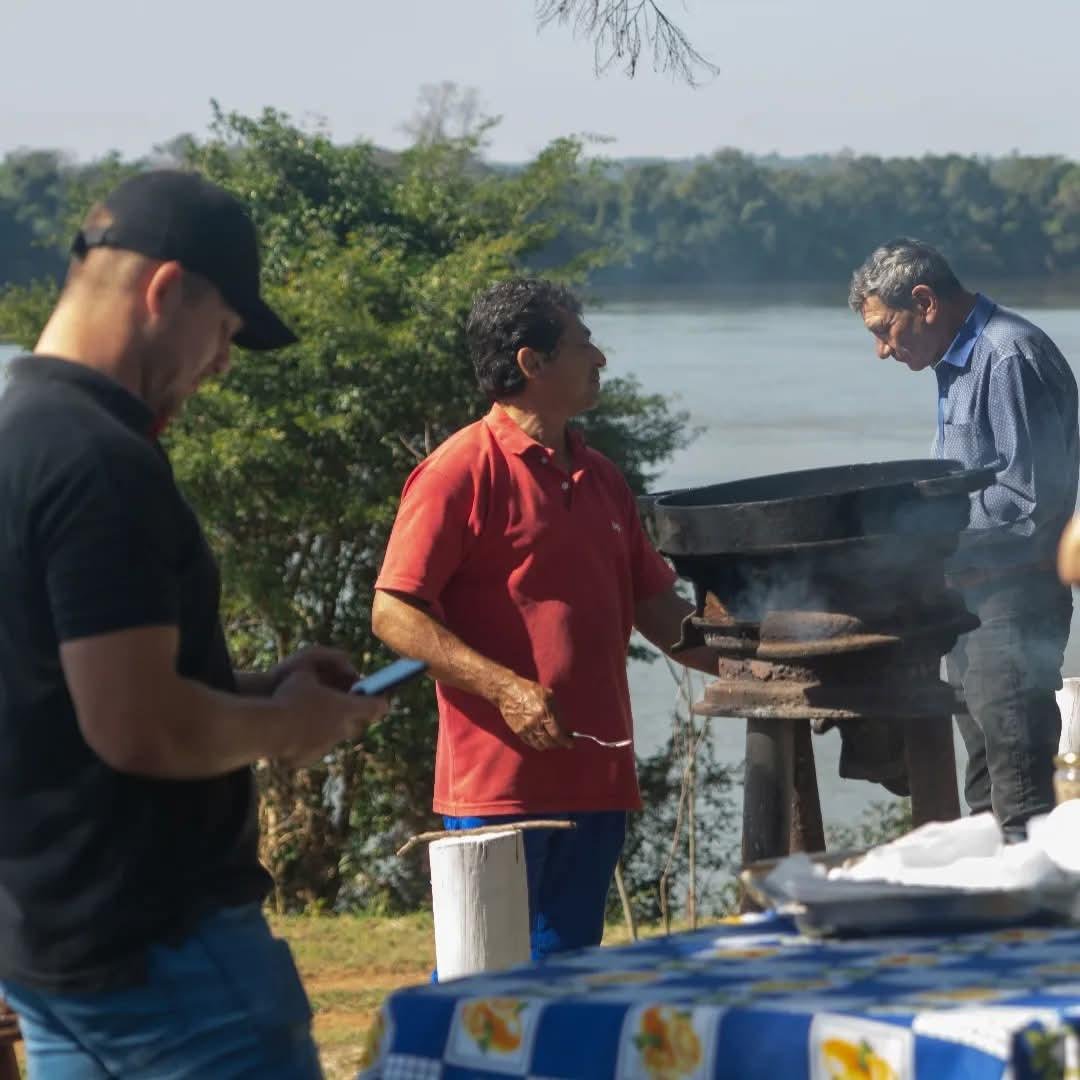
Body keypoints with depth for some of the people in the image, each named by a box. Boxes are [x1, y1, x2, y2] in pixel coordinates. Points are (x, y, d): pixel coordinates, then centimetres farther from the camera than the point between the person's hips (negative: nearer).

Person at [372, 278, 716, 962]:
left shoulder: (599, 478, 18)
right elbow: (394, 613, -11)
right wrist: (504, 688, -20)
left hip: (595, 782, 8)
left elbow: (657, 611, 22)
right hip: (500, 783, -8)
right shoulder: (463, 471, -7)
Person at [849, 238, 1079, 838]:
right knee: (984, 782, 16)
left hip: (1013, 600, -10)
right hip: (971, 596, 10)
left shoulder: (1011, 359, -17)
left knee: (1020, 793, -10)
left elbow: (1030, 499, -21)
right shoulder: (961, 362, 15)